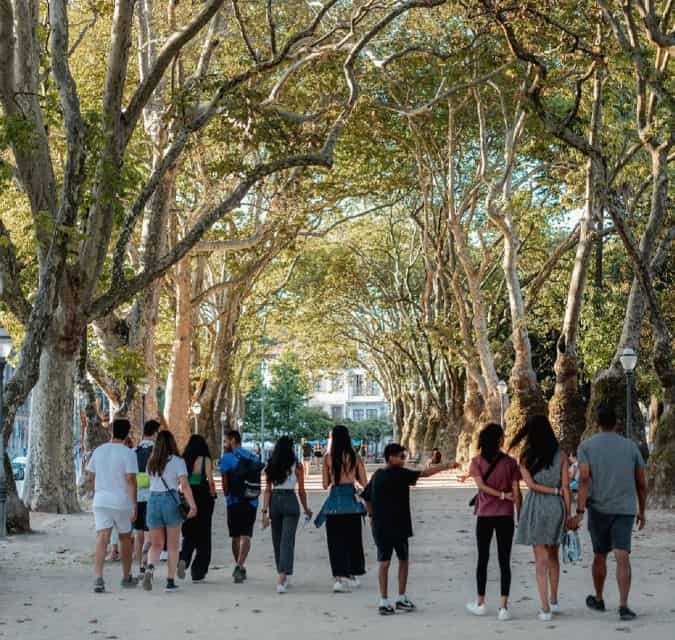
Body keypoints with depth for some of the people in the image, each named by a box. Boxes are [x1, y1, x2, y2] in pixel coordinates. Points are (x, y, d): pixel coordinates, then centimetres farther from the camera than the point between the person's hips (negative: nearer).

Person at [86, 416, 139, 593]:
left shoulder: (98, 451, 7)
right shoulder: (128, 453, -8)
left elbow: (91, 478, 12)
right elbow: (130, 480, -14)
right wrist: (134, 506, -13)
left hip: (101, 500, 3)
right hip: (122, 501, -3)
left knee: (102, 539, -6)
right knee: (125, 538, 16)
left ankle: (98, 578, -23)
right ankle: (127, 577, 27)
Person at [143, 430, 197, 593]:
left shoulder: (151, 462, 8)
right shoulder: (177, 461, -5)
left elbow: (151, 482, 11)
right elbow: (184, 485, -14)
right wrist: (193, 506, -17)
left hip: (153, 501, 3)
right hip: (171, 501, -3)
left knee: (156, 545, 10)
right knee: (172, 546, 9)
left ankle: (150, 568, -19)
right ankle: (170, 581, 10)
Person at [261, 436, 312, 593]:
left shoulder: (271, 466, 7)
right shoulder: (297, 466, -2)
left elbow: (267, 490, 3)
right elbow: (301, 491, 2)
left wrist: (265, 511, 1)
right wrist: (306, 509, 15)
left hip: (274, 502, 4)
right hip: (290, 501, -4)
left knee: (277, 540, 16)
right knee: (287, 541, -6)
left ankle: (282, 577, 28)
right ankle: (282, 579, -19)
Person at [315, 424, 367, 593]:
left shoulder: (328, 457, -4)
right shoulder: (355, 457, 0)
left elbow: (325, 484, 0)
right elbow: (364, 483, 3)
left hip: (335, 500, -2)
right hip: (351, 499, 2)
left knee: (336, 541, 3)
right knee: (352, 540, 16)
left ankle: (339, 577, -10)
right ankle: (352, 576, 27)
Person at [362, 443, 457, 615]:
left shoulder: (377, 475, 7)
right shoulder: (399, 474, -12)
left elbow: (366, 497, 14)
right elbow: (424, 473, -14)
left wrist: (372, 515, 22)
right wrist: (447, 466, -10)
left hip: (380, 527, 5)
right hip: (398, 526, -5)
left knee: (384, 562, 5)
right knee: (403, 560, 11)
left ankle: (384, 602, 2)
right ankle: (401, 598, 16)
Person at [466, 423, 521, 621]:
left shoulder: (477, 462, -2)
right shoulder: (510, 462, -3)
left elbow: (481, 485, -14)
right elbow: (516, 492, -4)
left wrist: (502, 495, -8)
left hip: (484, 515, 1)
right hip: (505, 516, -1)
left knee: (483, 559, 13)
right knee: (504, 561, 2)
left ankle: (480, 604, 21)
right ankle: (503, 608, -3)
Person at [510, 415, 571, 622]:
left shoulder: (526, 457, -2)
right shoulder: (560, 455, 0)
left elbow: (530, 484, -10)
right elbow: (565, 487, -2)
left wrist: (555, 491, -5)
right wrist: (568, 514, 1)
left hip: (536, 507, -2)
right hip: (557, 506, 2)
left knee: (541, 559, 1)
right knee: (553, 556, 19)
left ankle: (545, 609, -3)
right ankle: (554, 602, 29)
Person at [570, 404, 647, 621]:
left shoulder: (587, 446, 1)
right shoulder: (631, 446, 6)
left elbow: (584, 479, -12)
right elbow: (641, 483, 9)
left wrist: (579, 511, -14)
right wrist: (642, 512, 20)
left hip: (598, 508, 0)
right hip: (625, 509, 0)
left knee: (600, 555, 15)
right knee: (622, 557, -7)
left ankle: (598, 600, 31)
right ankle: (623, 605, -20)